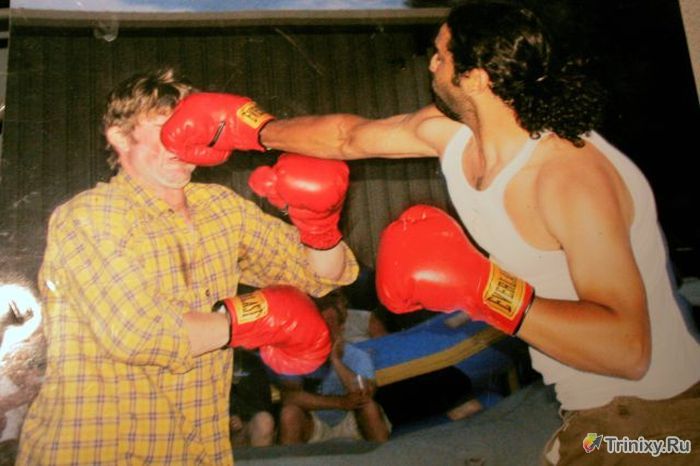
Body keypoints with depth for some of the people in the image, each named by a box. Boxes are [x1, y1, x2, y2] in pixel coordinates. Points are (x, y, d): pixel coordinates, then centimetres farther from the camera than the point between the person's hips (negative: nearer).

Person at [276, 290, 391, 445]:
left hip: (350, 423, 0)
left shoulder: (358, 356, -17)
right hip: (313, 425, 0)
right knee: (290, 412, -29)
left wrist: (336, 360, -35)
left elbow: (364, 396, -34)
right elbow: (289, 397, -31)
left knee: (370, 407, -30)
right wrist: (340, 402, -36)